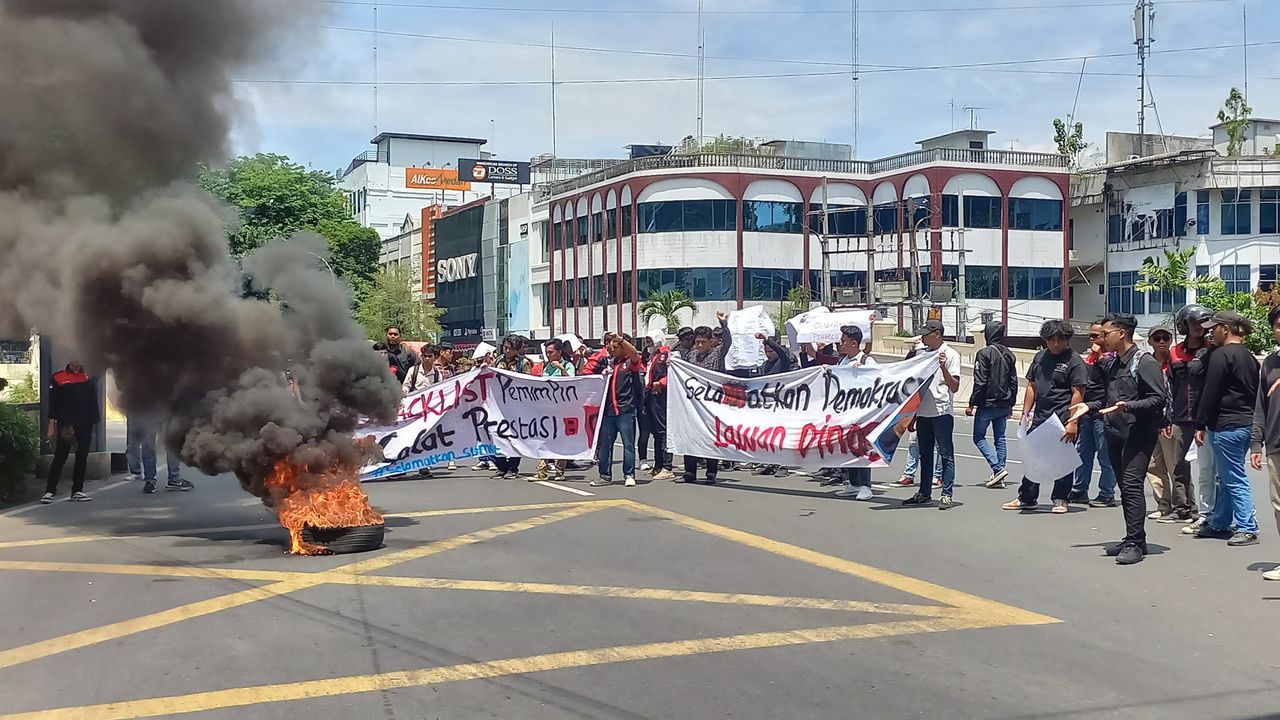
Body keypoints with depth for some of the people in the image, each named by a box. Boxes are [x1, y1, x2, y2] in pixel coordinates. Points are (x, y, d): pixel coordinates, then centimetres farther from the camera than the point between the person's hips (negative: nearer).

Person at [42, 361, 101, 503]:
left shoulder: (88, 377, 9)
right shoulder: (58, 378, 0)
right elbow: (53, 404, -1)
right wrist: (52, 425, -6)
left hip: (85, 425, 3)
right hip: (65, 425, -3)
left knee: (82, 457, 5)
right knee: (59, 457, -5)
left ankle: (77, 491, 12)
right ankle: (50, 491, 0)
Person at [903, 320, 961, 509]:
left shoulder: (950, 355, -6)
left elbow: (954, 387, -10)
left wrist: (943, 367, -24)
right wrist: (912, 415, 17)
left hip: (942, 412, -7)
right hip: (923, 413, 7)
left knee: (946, 454, -3)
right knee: (925, 454, 13)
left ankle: (947, 495, -2)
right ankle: (924, 493, 21)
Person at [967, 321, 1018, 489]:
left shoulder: (984, 353, -13)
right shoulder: (1009, 355, 8)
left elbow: (980, 382, -16)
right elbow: (1014, 382, 12)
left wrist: (972, 404, -10)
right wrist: (1010, 403, 21)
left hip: (987, 404, -6)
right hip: (1004, 405, 7)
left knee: (979, 437, 4)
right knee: (1000, 438, 11)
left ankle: (998, 468, -11)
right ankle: (998, 476, 9)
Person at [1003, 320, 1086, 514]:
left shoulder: (1074, 361, -8)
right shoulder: (1040, 357, 14)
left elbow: (1078, 394, -12)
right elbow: (1031, 387, 18)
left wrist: (1072, 422, -18)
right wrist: (1026, 412, 10)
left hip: (1063, 420, -7)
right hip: (1040, 418, 7)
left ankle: (1060, 500, 15)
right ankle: (1027, 498, 20)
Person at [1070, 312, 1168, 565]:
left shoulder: (1145, 362, -10)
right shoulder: (1110, 364, 16)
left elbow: (1159, 399, -15)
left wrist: (1128, 406, -26)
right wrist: (1090, 406, 12)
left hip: (1138, 433, -8)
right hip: (1115, 433, 9)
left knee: (1132, 485, -13)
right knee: (1124, 487, 12)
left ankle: (1135, 543, -10)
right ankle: (1133, 539, 20)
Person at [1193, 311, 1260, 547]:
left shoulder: (1221, 355, -13)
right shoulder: (1249, 356, 15)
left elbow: (1210, 392, -15)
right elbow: (1255, 392, 19)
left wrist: (1201, 425, -10)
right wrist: (1252, 422, 23)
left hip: (1226, 426, -9)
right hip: (1247, 424, 9)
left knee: (1234, 479, -6)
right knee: (1227, 478, 16)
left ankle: (1247, 528, -6)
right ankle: (1219, 523, 24)